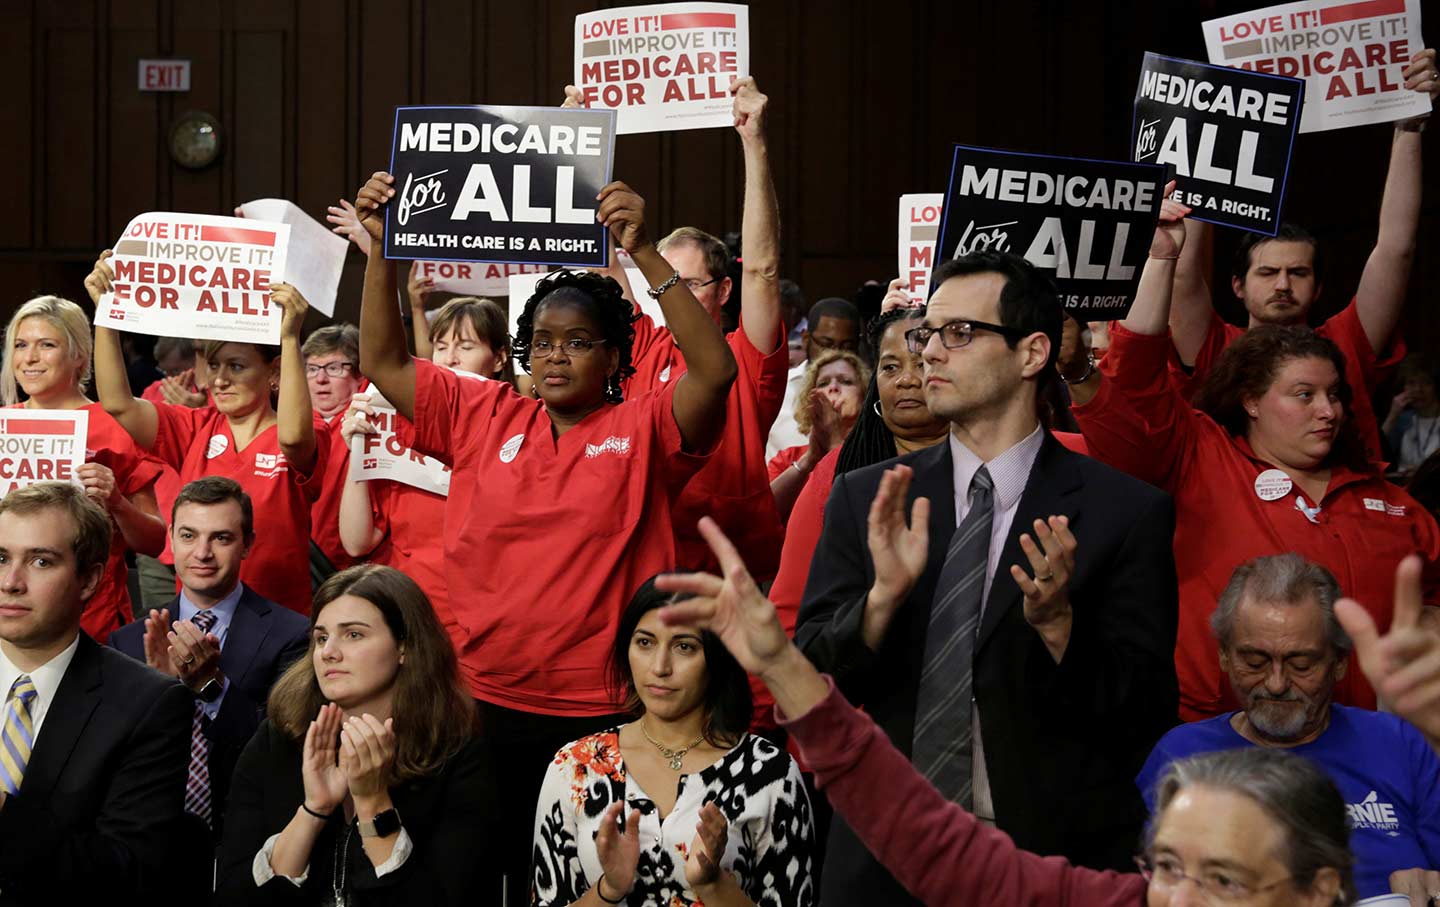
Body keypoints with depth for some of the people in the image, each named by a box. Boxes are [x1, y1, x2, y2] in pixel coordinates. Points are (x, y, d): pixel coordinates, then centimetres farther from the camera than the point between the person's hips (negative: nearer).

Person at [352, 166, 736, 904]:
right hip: (490, 703, 3)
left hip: (604, 713, -3)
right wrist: (381, 249, -2)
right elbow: (383, 363, 9)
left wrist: (642, 253, -24)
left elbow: (715, 369, -18)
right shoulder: (486, 419, 7)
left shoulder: (642, 428, -2)